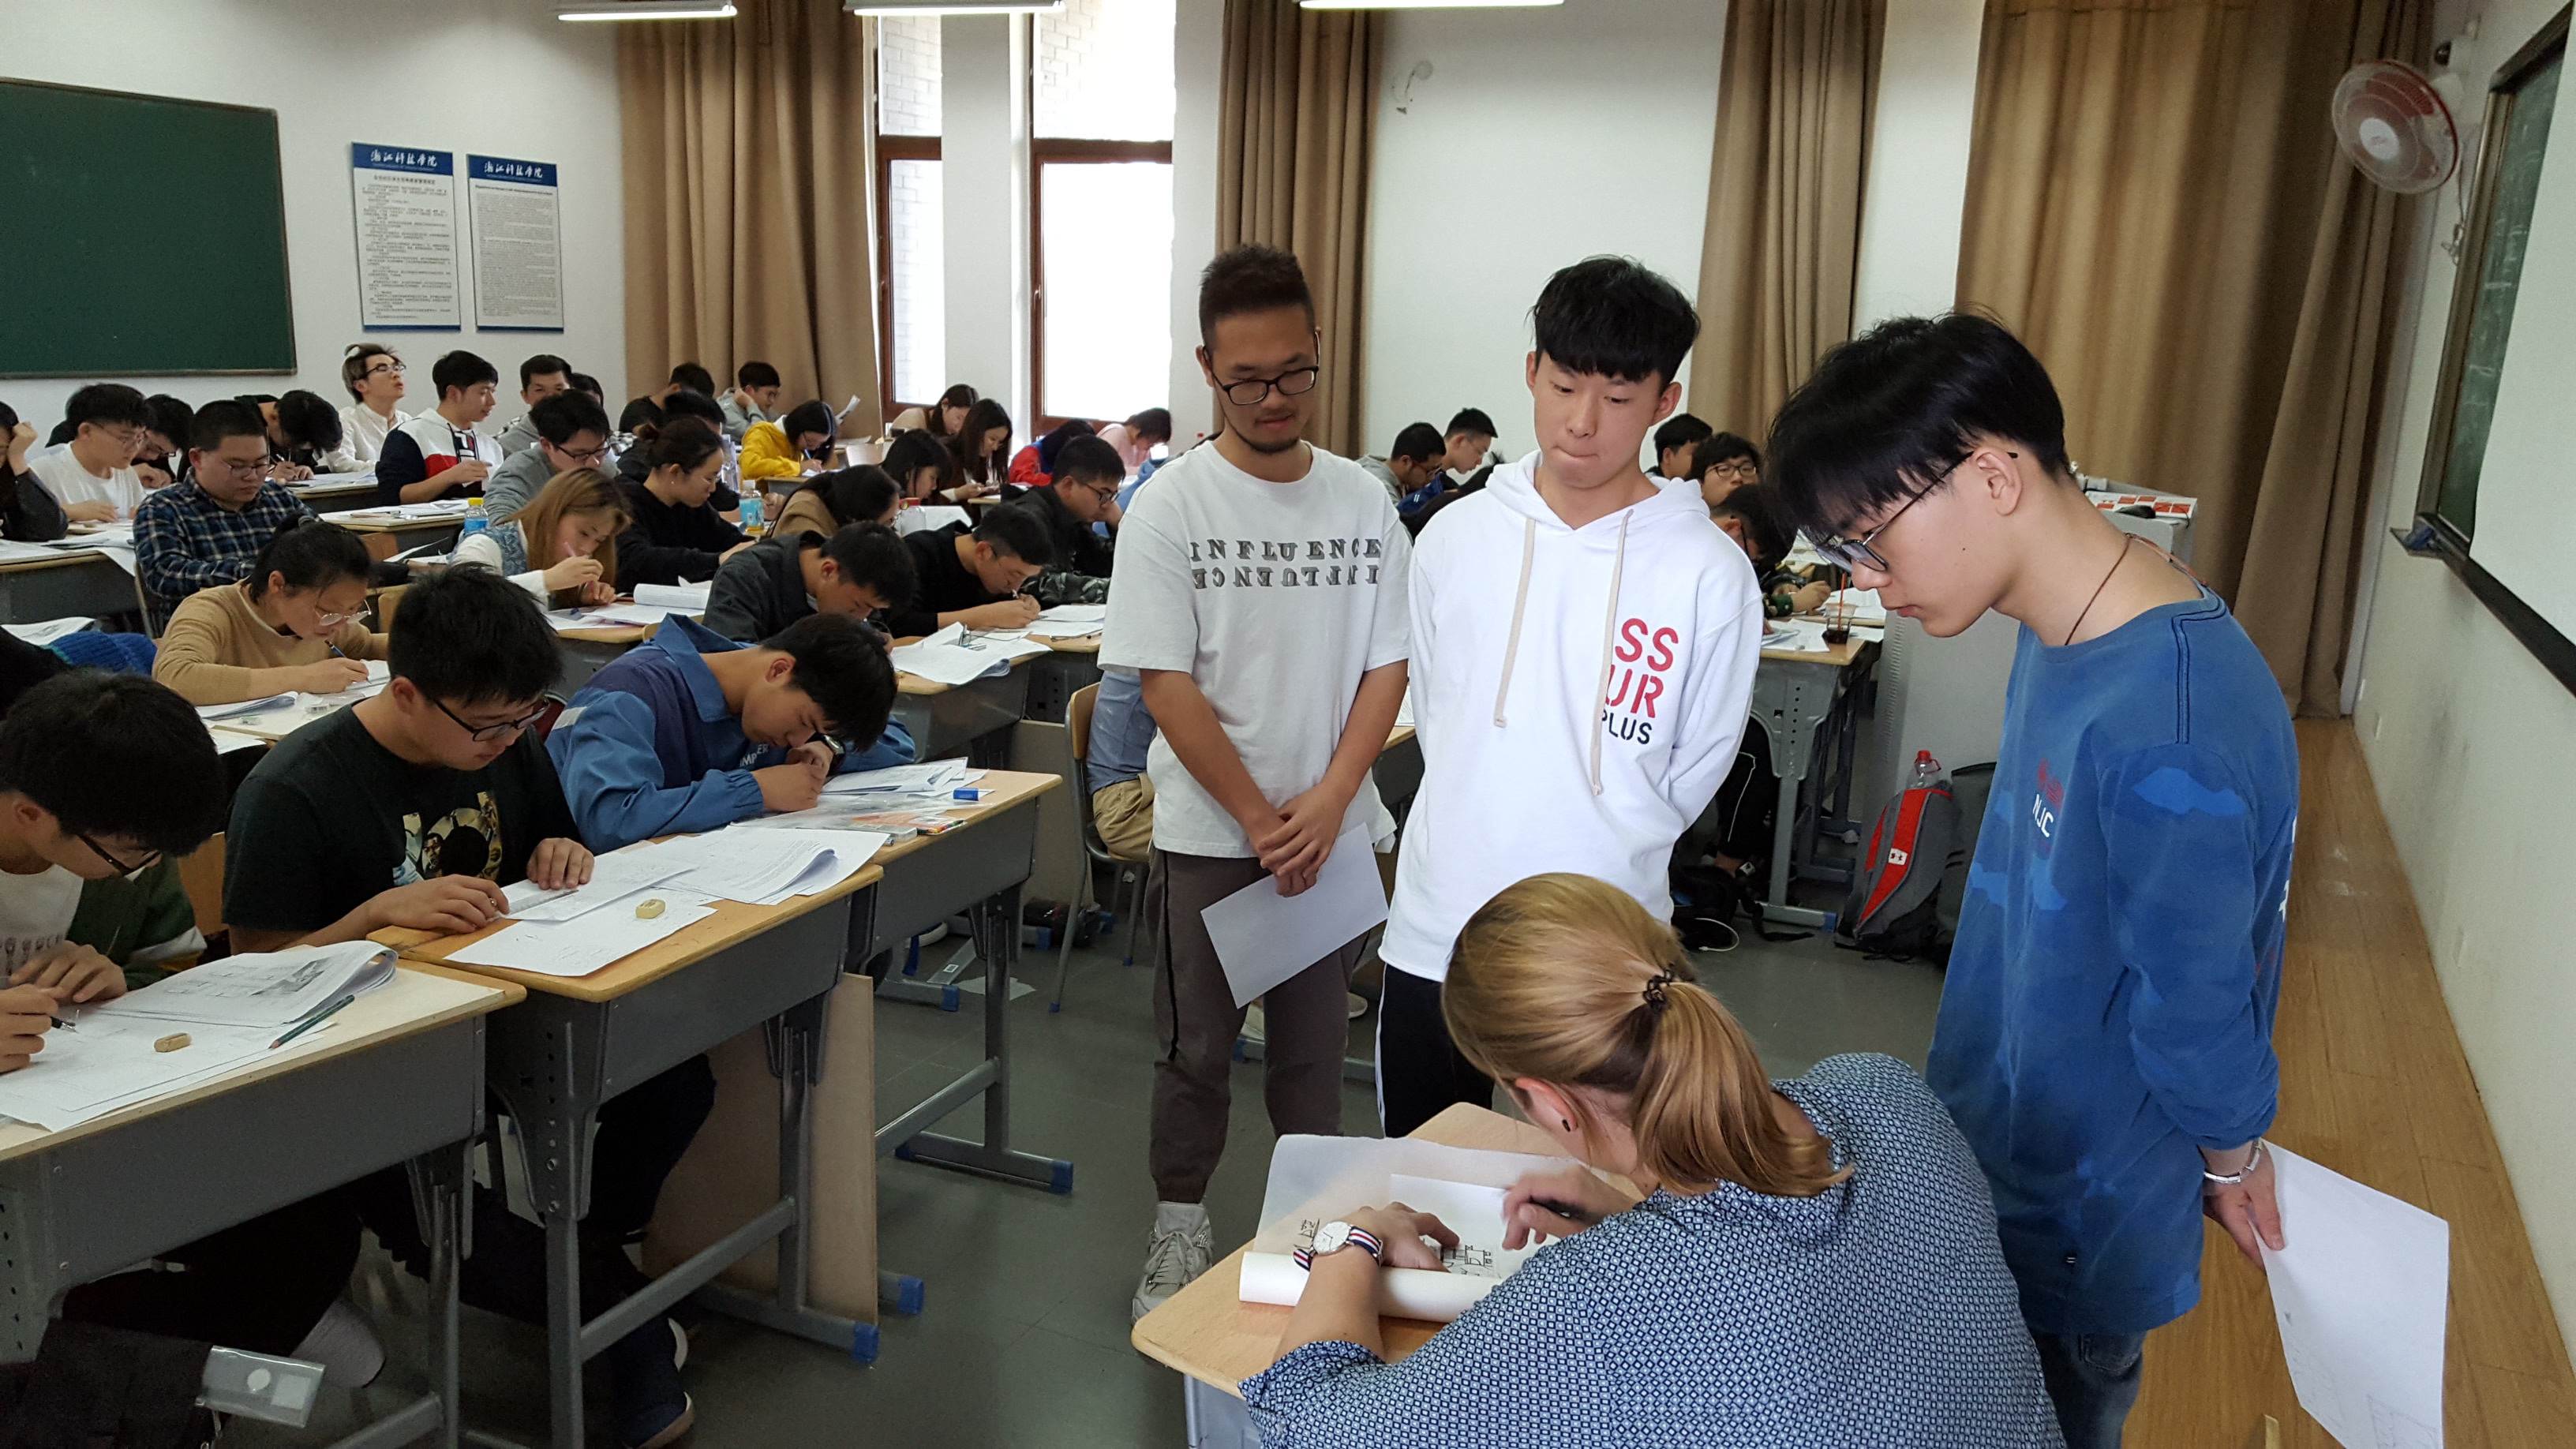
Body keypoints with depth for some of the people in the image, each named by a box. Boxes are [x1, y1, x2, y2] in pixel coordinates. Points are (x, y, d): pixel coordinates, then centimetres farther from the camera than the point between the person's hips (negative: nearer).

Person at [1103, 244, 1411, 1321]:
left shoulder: (1363, 501, 1)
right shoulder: (1173, 504, -8)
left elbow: (1386, 666, 1)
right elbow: (1168, 683, -11)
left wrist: (1328, 801, -11)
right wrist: (1258, 819, -13)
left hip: (1334, 829, 2)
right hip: (1208, 833, -2)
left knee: (1315, 1044, 14)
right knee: (1197, 1048, 10)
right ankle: (1180, 1232, 27)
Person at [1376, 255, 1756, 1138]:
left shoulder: (1710, 576, -10)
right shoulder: (1455, 537, 1)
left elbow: (1696, 770, 0)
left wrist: (1603, 845, 5)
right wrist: (1480, 833, 8)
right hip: (1434, 931, 3)